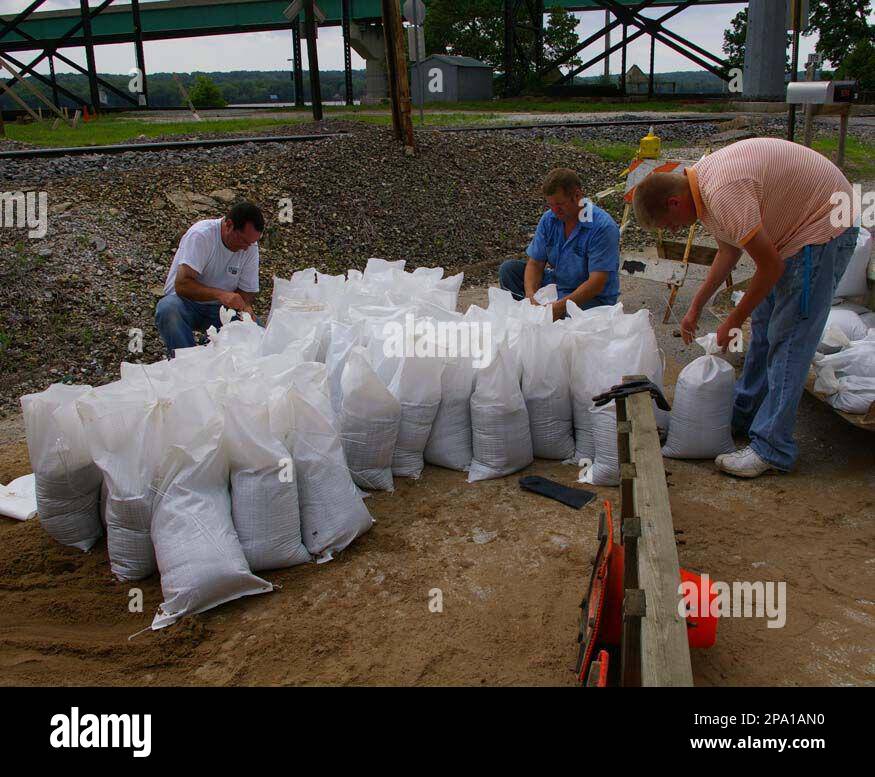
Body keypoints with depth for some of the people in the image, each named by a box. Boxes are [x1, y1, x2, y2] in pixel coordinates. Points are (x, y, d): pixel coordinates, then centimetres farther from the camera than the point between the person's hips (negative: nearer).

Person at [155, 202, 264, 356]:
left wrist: (245, 307, -24)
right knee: (167, 308, -37)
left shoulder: (250, 246, -6)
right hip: (187, 302, -3)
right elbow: (182, 285, -28)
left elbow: (247, 292, 0)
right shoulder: (200, 235, -21)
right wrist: (220, 294, -41)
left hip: (220, 308, 3)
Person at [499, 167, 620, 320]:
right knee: (509, 268, -2)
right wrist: (530, 296, -22)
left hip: (592, 297, -6)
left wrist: (560, 306, -35)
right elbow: (535, 263, -2)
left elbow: (597, 283, -27)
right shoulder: (549, 219, -2)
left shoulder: (603, 227, -22)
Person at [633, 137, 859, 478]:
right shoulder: (701, 183, 1)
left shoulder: (722, 193, -31)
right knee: (763, 325, 16)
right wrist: (696, 307, 12)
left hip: (824, 226, -10)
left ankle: (772, 449, -5)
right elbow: (728, 251, 14)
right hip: (796, 226, 10)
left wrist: (733, 322, -13)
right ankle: (743, 414, 29)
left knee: (788, 337, -10)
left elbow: (771, 266, -25)